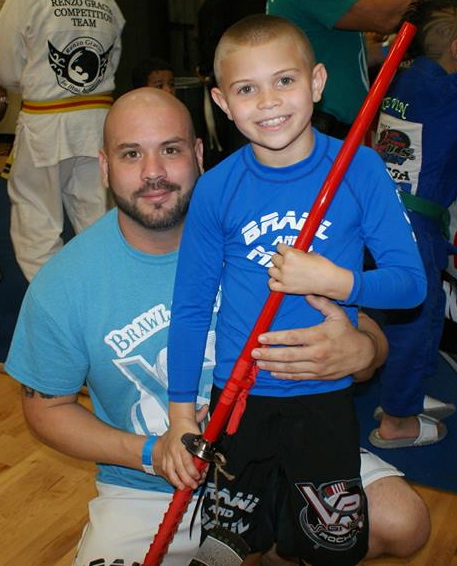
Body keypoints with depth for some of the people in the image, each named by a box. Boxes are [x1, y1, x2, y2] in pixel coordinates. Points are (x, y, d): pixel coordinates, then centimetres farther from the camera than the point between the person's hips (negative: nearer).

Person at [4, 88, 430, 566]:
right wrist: (151, 452, -16)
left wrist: (361, 351, -36)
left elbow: (369, 336, -9)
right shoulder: (60, 285, -13)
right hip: (148, 492, 1)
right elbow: (46, 406, 0)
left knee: (403, 523, -16)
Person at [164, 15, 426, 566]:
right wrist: (180, 413, -3)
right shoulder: (216, 188, -8)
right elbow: (190, 305, -3)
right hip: (236, 397, 1)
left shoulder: (359, 169, -10)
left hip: (324, 398, 0)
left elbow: (410, 282, -6)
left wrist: (336, 282, -24)